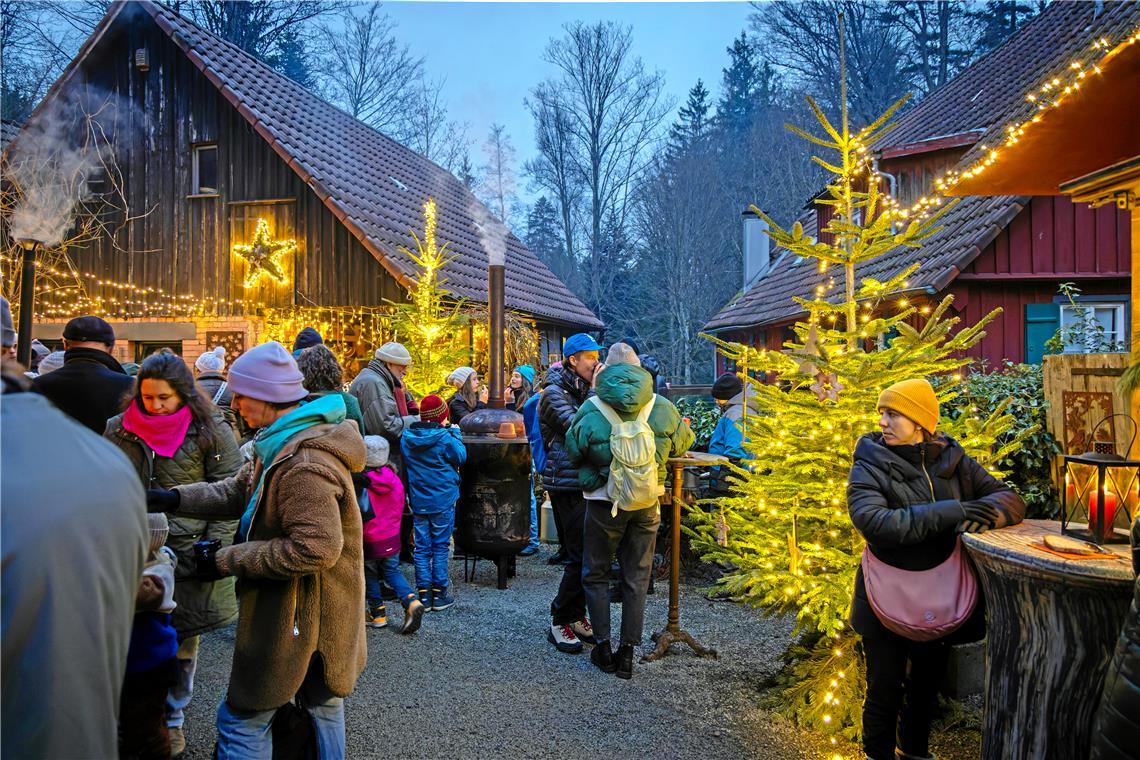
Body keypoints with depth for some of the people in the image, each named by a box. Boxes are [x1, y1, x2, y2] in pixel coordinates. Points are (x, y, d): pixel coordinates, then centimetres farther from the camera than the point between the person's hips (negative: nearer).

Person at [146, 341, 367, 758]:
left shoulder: (305, 464, -27)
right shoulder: (280, 445, 8)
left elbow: (315, 548, -31)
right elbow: (237, 492, 10)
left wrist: (227, 560, -22)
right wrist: (172, 497, -4)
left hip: (297, 618, -10)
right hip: (318, 614, 10)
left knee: (241, 719, 4)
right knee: (322, 709, 23)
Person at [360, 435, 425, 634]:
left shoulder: (361, 483, -22)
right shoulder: (395, 479, -3)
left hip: (369, 541, -5)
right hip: (392, 537, 5)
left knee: (370, 576, 14)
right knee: (393, 572, 17)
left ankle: (378, 613, 20)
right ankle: (411, 601, -3)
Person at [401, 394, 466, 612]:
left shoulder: (406, 438, -1)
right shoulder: (444, 438, -16)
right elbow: (461, 457, -3)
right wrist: (455, 433, 5)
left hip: (418, 501, 4)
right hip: (442, 500, -4)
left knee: (422, 547, 10)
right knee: (440, 547, 6)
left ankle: (423, 594, 11)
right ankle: (439, 594, 9)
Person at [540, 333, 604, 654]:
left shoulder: (583, 390, 14)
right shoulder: (555, 393, -9)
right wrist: (596, 392, -17)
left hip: (587, 482, 8)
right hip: (567, 485, -8)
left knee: (584, 554, 11)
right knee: (580, 556, -8)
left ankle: (576, 616, 23)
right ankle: (559, 622, 4)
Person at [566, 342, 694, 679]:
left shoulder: (591, 410, -10)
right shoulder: (661, 408, -4)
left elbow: (573, 454, 1)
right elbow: (683, 443, 12)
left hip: (604, 502, -2)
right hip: (647, 503, 2)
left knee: (596, 575, 15)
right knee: (637, 577, 13)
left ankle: (603, 646, 17)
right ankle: (627, 652, 17)